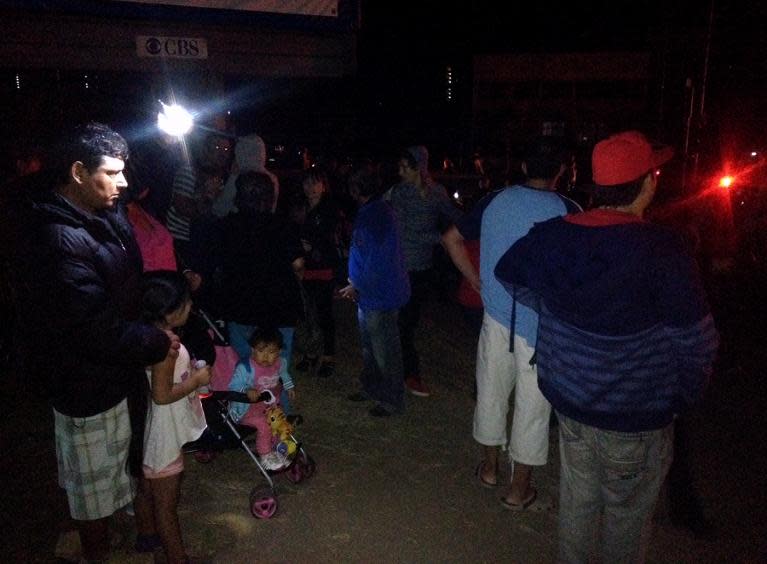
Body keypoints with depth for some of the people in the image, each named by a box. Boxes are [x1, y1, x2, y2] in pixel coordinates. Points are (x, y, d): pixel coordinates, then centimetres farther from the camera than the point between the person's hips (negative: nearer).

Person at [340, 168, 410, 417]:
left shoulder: (376, 215, -20)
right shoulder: (371, 211, 10)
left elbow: (376, 262, -23)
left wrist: (356, 286, -10)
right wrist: (355, 285, 12)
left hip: (380, 294, -10)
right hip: (369, 293, 10)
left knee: (385, 349, 2)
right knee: (369, 345, 21)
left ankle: (392, 399, 15)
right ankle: (371, 387, 37)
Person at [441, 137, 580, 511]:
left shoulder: (495, 201, 1)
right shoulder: (567, 211, -11)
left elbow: (451, 238, 7)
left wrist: (475, 279, 9)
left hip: (497, 315, 4)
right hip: (542, 324, -4)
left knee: (491, 393, 18)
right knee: (532, 406, 9)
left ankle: (489, 468, 36)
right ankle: (519, 490, 21)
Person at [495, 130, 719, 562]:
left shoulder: (553, 235, -6)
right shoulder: (662, 250, -23)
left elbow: (508, 272, 12)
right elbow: (697, 341, -17)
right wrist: (683, 396, 1)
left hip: (567, 397, 5)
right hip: (635, 415, -5)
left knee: (577, 495, 23)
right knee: (627, 516, 16)